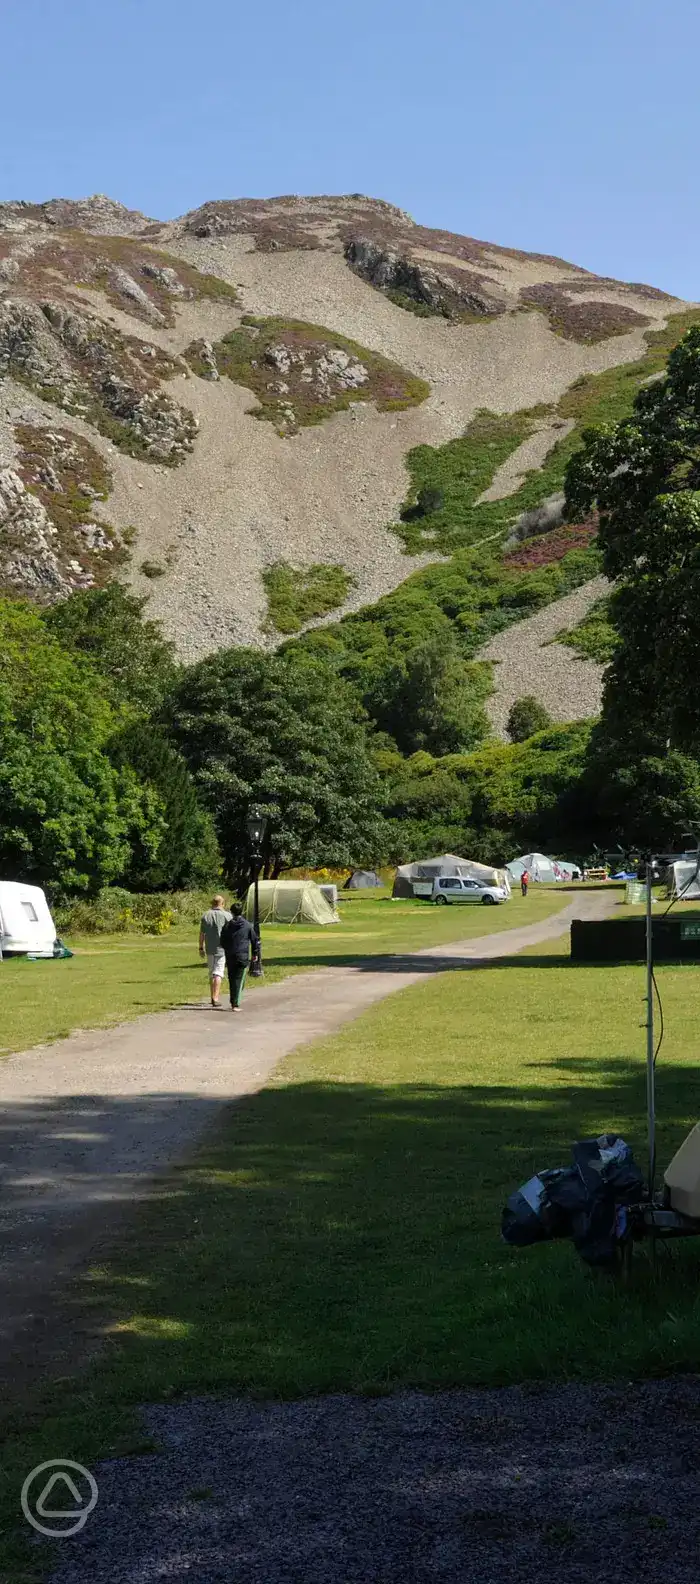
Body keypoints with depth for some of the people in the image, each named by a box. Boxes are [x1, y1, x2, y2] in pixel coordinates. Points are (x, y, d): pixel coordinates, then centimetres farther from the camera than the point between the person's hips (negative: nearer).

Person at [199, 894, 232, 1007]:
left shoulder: (205, 916, 2)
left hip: (209, 948, 3)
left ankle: (214, 996, 22)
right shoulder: (227, 915, -5)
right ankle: (215, 998, -12)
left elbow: (201, 934, 4)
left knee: (211, 972, 15)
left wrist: (201, 948, 11)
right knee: (218, 973, -3)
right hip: (222, 948, -3)